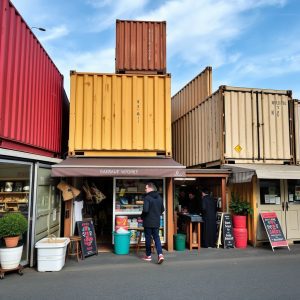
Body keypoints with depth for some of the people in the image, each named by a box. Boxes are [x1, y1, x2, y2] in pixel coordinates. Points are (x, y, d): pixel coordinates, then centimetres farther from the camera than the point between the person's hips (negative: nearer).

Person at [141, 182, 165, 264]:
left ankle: (148, 255, 19)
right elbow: (162, 209, 14)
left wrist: (142, 216, -6)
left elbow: (145, 210, -24)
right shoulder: (159, 197, 7)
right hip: (157, 222, 6)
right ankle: (160, 254, -5)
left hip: (148, 222, -5)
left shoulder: (147, 197, -16)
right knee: (156, 237, 10)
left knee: (148, 238, 8)